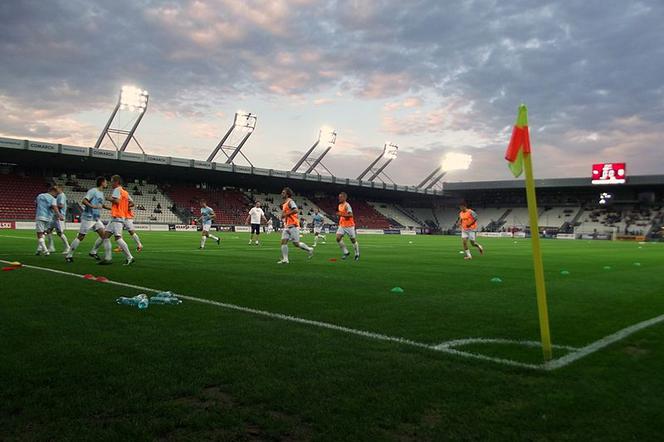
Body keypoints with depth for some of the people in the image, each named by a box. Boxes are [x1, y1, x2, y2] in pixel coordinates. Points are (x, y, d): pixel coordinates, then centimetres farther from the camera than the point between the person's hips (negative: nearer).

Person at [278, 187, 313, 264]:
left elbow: (295, 210, -26)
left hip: (293, 226, -9)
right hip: (287, 226, 9)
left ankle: (309, 250, 16)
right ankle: (285, 259, -4)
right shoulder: (284, 203, 18)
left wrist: (285, 214, -20)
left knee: (296, 244, -5)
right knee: (283, 242, -4)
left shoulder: (290, 201, -10)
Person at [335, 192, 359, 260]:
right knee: (338, 238, -9)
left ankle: (357, 254, 22)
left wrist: (341, 214, -32)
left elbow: (350, 215, -26)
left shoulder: (347, 205, -16)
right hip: (342, 225, 7)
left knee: (353, 240, 5)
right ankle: (346, 252, 3)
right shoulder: (339, 205, 10)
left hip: (349, 225, -7)